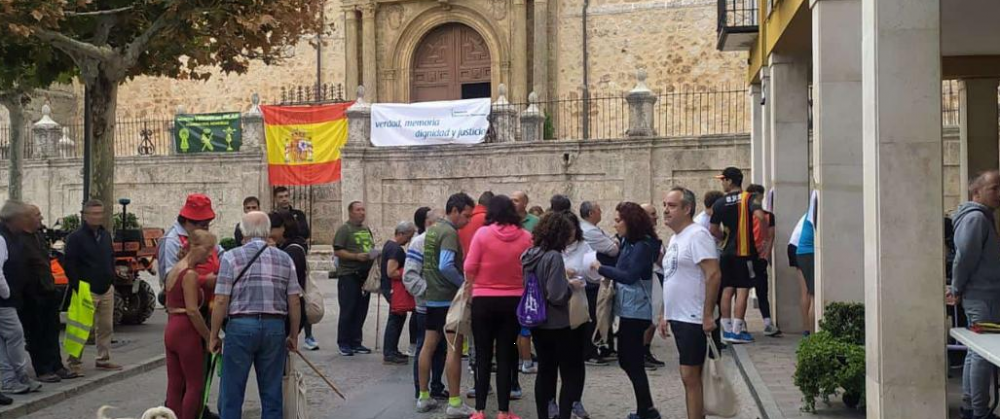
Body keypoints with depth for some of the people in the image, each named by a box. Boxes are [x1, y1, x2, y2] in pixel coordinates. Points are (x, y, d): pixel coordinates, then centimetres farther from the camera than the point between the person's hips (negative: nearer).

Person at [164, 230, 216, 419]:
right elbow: (192, 311, -19)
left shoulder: (175, 270, 14)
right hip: (187, 332, -9)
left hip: (171, 330, 9)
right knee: (195, 385, -1)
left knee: (174, 386, 10)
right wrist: (209, 337, -13)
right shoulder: (190, 274, -14)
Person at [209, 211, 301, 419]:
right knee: (272, 393, 11)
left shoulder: (231, 257, -3)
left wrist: (213, 336, 2)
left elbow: (221, 301, -7)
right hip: (275, 327, 3)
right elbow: (294, 303, 4)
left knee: (231, 393, 6)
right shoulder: (285, 259, 6)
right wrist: (293, 336, 14)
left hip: (241, 326, -3)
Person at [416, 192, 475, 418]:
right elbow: (446, 266, -28)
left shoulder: (432, 230, 12)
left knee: (428, 346, 13)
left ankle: (423, 397, 20)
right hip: (449, 298, -9)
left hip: (432, 297, 9)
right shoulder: (450, 233, -17)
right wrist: (464, 283, -17)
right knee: (454, 349, -5)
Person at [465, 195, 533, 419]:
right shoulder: (526, 236, -4)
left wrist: (472, 284, 9)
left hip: (484, 300, -1)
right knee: (506, 356, 10)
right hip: (514, 301, 2)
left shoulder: (482, 233, -10)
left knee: (483, 356, 8)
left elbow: (470, 267, -9)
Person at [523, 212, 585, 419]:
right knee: (572, 373, 1)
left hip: (536, 323, 8)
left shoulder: (529, 255, 5)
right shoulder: (554, 256, -19)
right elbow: (556, 295, -24)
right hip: (556, 324, -8)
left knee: (545, 371, 15)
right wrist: (571, 285, -6)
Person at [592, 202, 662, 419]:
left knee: (633, 362, -3)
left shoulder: (643, 246, -15)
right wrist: (609, 276, -5)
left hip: (636, 311, -10)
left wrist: (601, 268, -18)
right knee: (627, 360, 16)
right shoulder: (629, 243, 13)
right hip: (628, 309, 10)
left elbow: (630, 276, -23)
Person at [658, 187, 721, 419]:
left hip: (693, 320, -9)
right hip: (678, 318, 9)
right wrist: (665, 315, 20)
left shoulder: (697, 235, -13)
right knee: (691, 376, 14)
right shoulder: (675, 238, 17)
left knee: (690, 377, -8)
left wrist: (708, 315, -22)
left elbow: (714, 275, -21)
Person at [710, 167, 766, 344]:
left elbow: (714, 230, 3)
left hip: (726, 252, 3)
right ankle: (737, 331, -4)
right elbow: (760, 216, -23)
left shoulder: (719, 204, 2)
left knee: (727, 290, 10)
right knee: (742, 291, -1)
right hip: (744, 251, -3)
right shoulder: (748, 198, -6)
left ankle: (727, 329, 14)